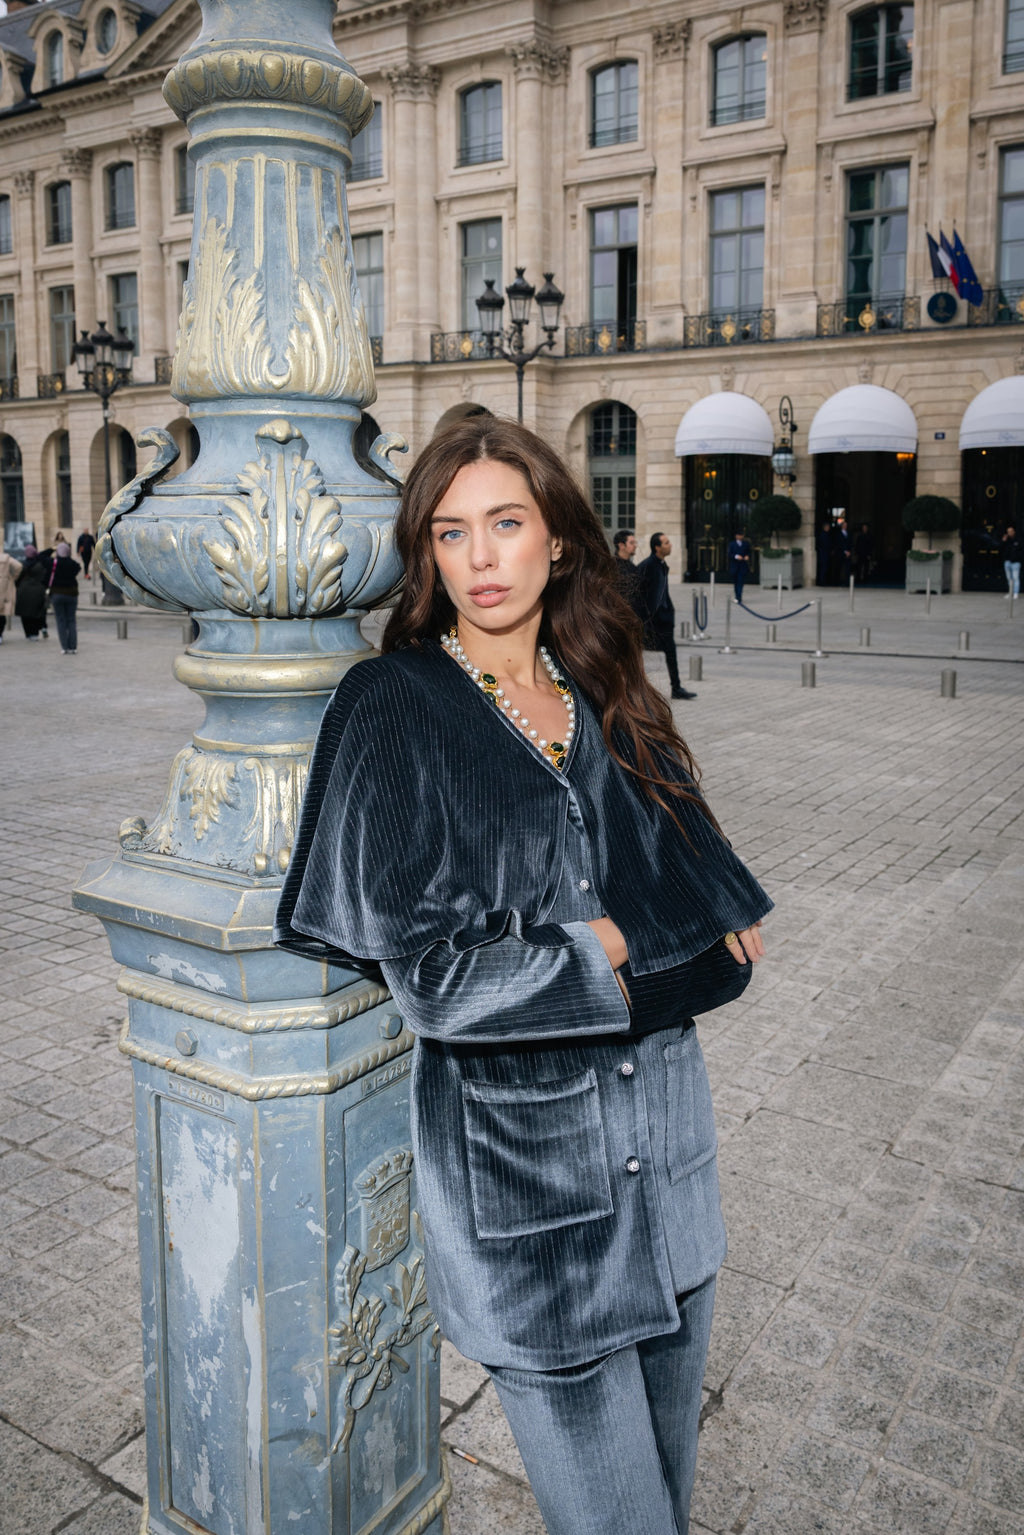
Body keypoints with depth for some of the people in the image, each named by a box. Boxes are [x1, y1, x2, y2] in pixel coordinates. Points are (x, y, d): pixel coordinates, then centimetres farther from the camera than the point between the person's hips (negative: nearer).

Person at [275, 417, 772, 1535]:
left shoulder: (609, 701, 5)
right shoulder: (395, 707, -10)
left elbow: (728, 923, 6)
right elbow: (428, 974, -16)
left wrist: (616, 936, -11)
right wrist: (616, 960, -10)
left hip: (660, 1140, 5)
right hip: (517, 1159, -5)